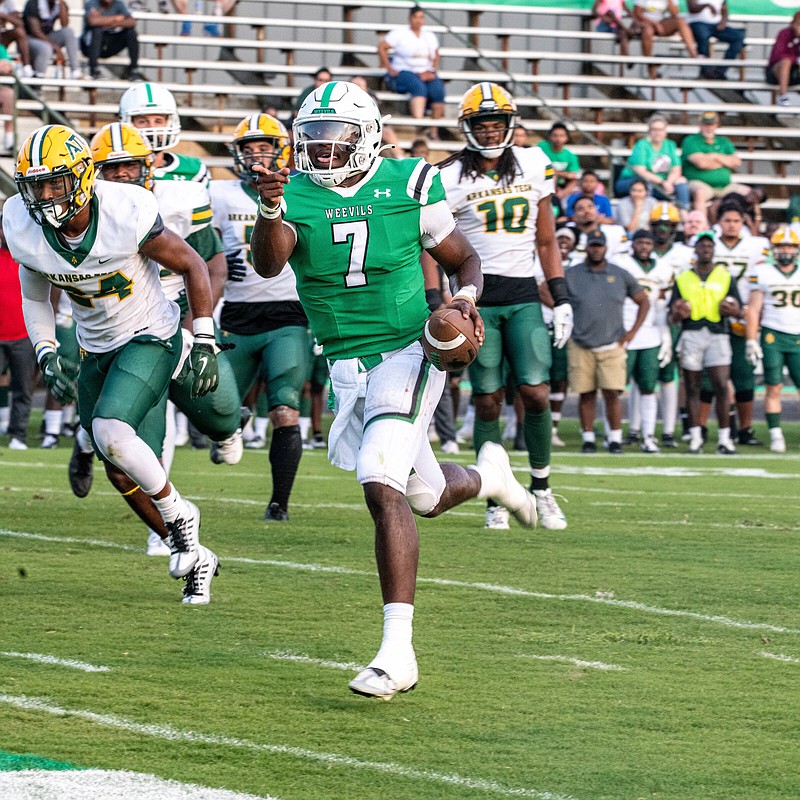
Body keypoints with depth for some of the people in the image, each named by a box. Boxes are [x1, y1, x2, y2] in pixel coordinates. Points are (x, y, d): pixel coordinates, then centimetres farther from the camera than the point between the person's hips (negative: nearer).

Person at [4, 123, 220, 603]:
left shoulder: (126, 214, -27)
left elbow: (192, 266, -13)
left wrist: (205, 344, -13)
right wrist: (47, 355, -8)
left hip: (151, 337, -6)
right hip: (98, 350, 6)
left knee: (111, 433, -27)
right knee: (129, 475, 7)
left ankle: (178, 515, -3)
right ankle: (195, 559, 25)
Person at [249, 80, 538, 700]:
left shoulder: (409, 185, -5)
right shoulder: (294, 195, -3)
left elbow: (463, 260, 8)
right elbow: (268, 265, -23)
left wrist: (466, 296, -14)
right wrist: (269, 209, -43)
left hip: (406, 353, -4)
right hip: (346, 368, 4)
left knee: (382, 487, -23)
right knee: (426, 497, 17)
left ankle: (398, 650, -26)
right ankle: (486, 475, 55)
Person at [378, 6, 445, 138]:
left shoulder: (430, 37, 17)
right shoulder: (399, 34, 3)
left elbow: (435, 57, 20)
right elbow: (381, 48, -1)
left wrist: (431, 72, 1)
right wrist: (389, 69, -8)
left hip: (425, 74, 4)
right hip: (403, 72, -4)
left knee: (437, 89, -26)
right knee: (419, 87, -36)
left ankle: (434, 132, -26)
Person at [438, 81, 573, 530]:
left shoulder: (533, 167, 8)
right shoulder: (452, 179, -2)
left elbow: (547, 242, 15)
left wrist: (561, 299, 10)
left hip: (523, 296, 2)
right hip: (477, 296, -2)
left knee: (536, 393, -8)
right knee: (488, 402, -2)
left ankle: (541, 489, 10)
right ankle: (496, 502, 7)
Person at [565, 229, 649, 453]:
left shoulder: (620, 275, 6)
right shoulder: (572, 275, 4)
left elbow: (644, 301, 14)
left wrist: (632, 332, 5)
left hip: (612, 345, 0)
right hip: (580, 346, 0)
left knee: (612, 393, -7)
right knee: (586, 394, 2)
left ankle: (615, 439, 1)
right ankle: (588, 439, 10)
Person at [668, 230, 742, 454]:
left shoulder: (725, 278, 12)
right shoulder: (682, 280, 12)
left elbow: (738, 309, 11)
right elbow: (672, 316, 12)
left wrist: (732, 310, -12)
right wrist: (678, 314, -11)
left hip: (717, 335, -1)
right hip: (691, 334, 1)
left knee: (721, 387, -9)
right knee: (692, 388, 1)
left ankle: (724, 438, -5)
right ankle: (695, 437, 6)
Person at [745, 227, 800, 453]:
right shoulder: (763, 273, 3)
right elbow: (753, 309, 4)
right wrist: (751, 341, -2)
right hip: (772, 336, -2)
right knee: (774, 388, -5)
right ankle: (776, 435, -2)